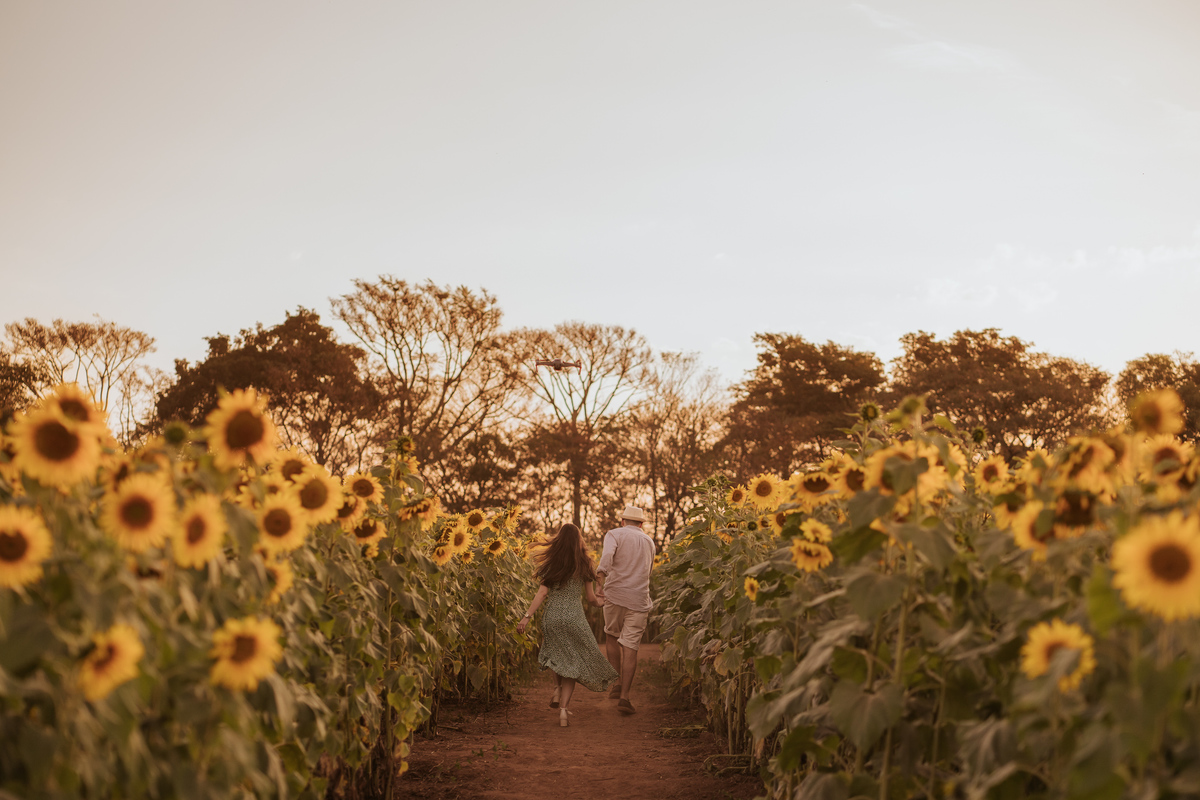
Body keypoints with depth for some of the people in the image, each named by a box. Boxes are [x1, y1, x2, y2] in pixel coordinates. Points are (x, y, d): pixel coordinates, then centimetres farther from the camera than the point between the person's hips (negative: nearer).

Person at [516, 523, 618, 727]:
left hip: (552, 616, 1)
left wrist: (527, 616, -9)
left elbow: (542, 592, -7)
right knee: (572, 662, 6)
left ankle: (558, 690, 6)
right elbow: (590, 597, 6)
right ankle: (563, 709, -6)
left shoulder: (552, 564, 3)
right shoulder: (583, 564, 2)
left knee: (560, 655, 27)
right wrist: (600, 602, 28)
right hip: (574, 616, -1)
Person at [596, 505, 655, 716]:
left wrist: (601, 581, -25)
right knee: (630, 647, 0)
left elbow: (607, 555, -18)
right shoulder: (649, 541, 16)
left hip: (615, 595, -1)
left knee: (612, 635, 22)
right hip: (639, 598, 1)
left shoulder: (614, 534, 3)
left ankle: (617, 684, 20)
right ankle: (624, 696, -9)